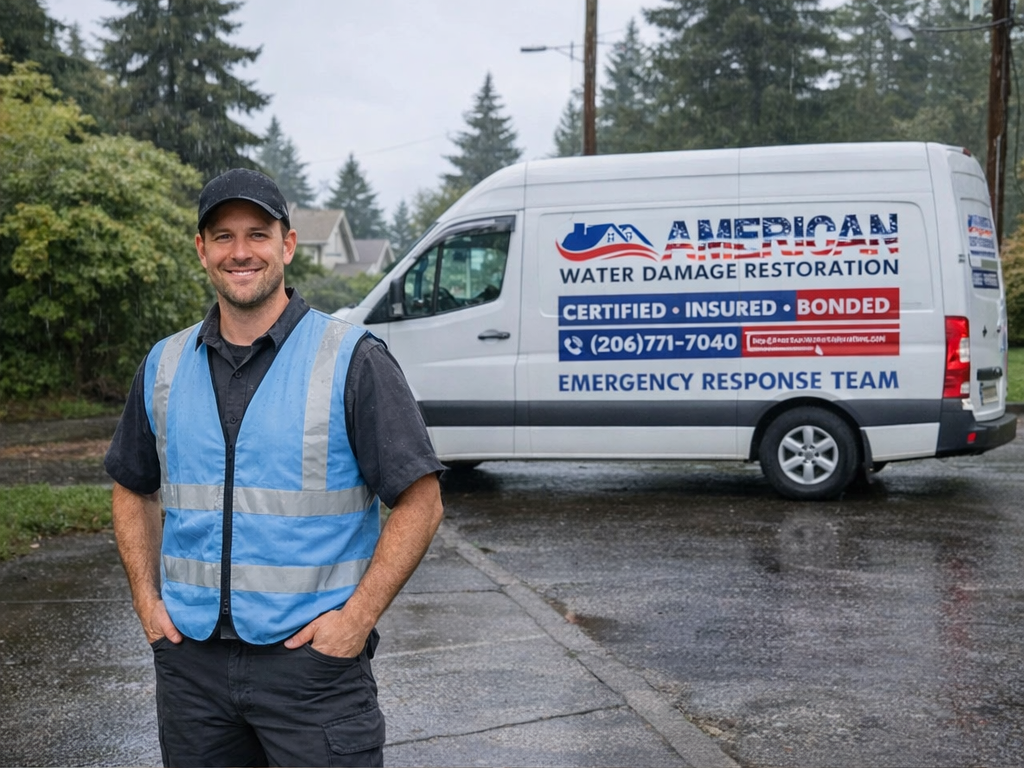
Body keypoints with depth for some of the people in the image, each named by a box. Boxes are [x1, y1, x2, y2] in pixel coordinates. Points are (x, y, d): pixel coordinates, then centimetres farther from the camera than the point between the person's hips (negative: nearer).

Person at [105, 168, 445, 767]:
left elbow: (419, 503, -7)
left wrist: (357, 617, -14)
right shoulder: (165, 366, 9)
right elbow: (135, 492, 20)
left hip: (312, 655, -4)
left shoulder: (352, 359, -5)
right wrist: (146, 599, 7)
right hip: (190, 658, 4)